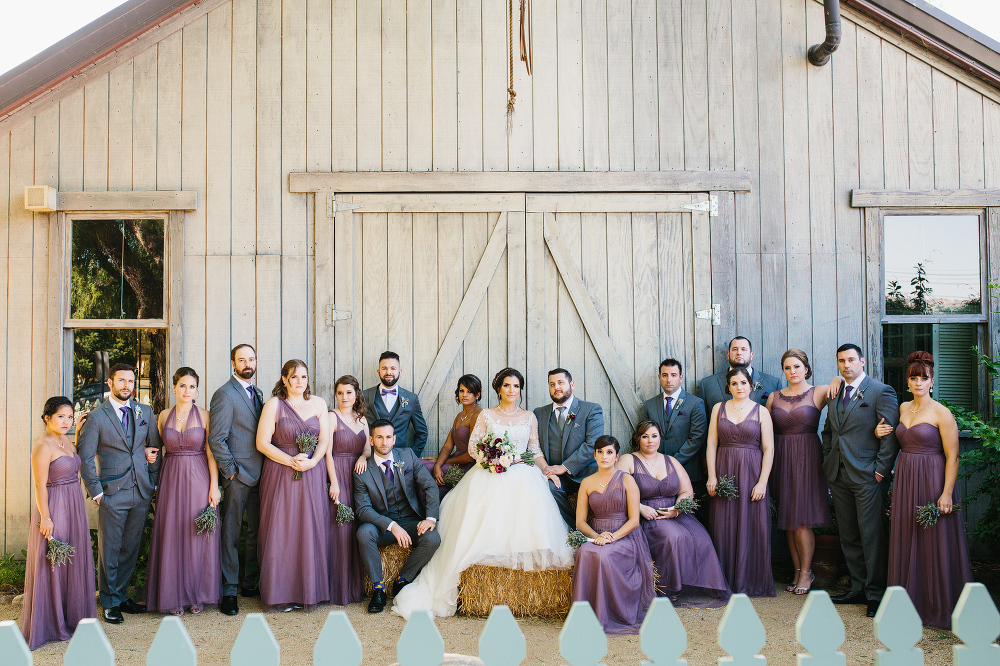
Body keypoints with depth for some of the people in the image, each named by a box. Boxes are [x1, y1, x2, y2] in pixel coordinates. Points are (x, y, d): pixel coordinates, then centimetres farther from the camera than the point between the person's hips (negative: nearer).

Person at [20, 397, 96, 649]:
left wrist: (79, 431, 19)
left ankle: (71, 617, 27)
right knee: (52, 565, 2)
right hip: (54, 508, -9)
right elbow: (40, 486, -18)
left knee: (74, 562, 15)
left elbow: (77, 459, 29)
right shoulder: (43, 446, -16)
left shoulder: (65, 441, 8)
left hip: (74, 507, 9)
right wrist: (45, 517, -20)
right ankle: (51, 624, 13)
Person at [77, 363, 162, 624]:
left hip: (141, 492, 4)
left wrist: (153, 482, 11)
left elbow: (154, 446, 16)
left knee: (131, 547, 11)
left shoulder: (145, 412, 8)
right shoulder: (97, 417, -4)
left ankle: (121, 595, 25)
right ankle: (109, 603, 15)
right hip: (112, 494, -4)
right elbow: (85, 458, -2)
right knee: (109, 549, 3)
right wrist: (96, 491, -6)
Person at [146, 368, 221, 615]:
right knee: (172, 536, 3)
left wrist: (214, 486, -8)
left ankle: (198, 594, 14)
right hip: (171, 480, 2)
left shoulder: (204, 416, -1)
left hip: (199, 479, -2)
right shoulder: (163, 416, 7)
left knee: (198, 536, 2)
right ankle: (175, 596, 13)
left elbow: (211, 453, -3)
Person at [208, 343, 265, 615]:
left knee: (257, 531, 10)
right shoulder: (224, 394, -8)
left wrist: (267, 469, 9)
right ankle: (229, 590, 9)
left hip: (259, 475, 7)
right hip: (238, 474, -7)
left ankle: (251, 583, 22)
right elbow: (216, 439, -12)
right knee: (231, 534, 1)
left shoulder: (257, 393, 16)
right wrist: (230, 470, -13)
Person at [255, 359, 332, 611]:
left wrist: (312, 461, -14)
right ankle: (281, 594, 8)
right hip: (281, 474, -2)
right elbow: (262, 443, -5)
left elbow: (324, 439, 4)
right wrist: (291, 461, -14)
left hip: (312, 475, 3)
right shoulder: (274, 404, -1)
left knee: (311, 530, 4)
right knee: (281, 531, 0)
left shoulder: (318, 403, 8)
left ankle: (309, 590, 14)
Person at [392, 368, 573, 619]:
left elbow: (535, 450, 14)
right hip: (490, 476, -3)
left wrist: (546, 470, -3)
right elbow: (473, 447, 5)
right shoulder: (486, 416, 10)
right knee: (486, 518, -18)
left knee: (526, 516, -29)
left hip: (522, 476, 3)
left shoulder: (529, 417, 15)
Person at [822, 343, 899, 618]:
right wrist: (828, 462, 14)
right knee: (848, 537, 11)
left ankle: (876, 594, 7)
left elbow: (891, 434, -9)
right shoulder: (835, 394, 14)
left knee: (872, 536, -3)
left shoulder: (881, 392, -5)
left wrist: (881, 469, -12)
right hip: (838, 476, 6)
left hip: (867, 475, -6)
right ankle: (859, 588, 21)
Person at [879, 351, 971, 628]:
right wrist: (880, 432, 7)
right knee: (907, 541, 11)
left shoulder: (941, 413, -10)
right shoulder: (903, 408, 9)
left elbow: (952, 457, -13)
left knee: (935, 542, 0)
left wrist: (947, 493, -20)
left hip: (932, 481, -6)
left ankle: (940, 607, 12)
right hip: (905, 480, 7)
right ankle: (912, 602, 22)